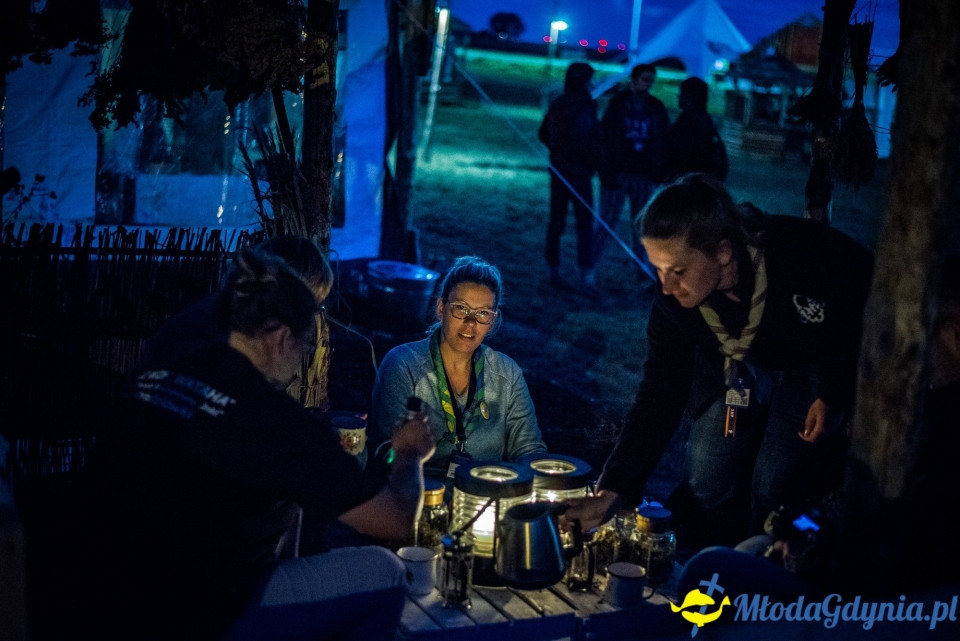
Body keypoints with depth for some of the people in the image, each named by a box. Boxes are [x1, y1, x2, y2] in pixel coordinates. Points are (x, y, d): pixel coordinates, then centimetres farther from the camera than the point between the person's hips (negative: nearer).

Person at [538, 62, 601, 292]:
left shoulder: (557, 104, 8)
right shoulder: (584, 107, -14)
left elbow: (543, 134, 13)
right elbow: (584, 139, -23)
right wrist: (594, 161, -9)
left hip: (558, 168, 7)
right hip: (579, 171, -7)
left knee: (556, 221, 12)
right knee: (585, 223, -4)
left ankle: (554, 270, 15)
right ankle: (586, 274, -10)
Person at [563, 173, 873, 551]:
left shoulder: (804, 254, -37)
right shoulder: (673, 306, -24)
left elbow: (874, 311, -18)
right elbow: (658, 399, -20)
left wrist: (834, 395, -17)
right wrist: (611, 492, -27)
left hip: (812, 369, -3)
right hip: (734, 370, 3)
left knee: (773, 490, -9)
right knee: (705, 484, -1)